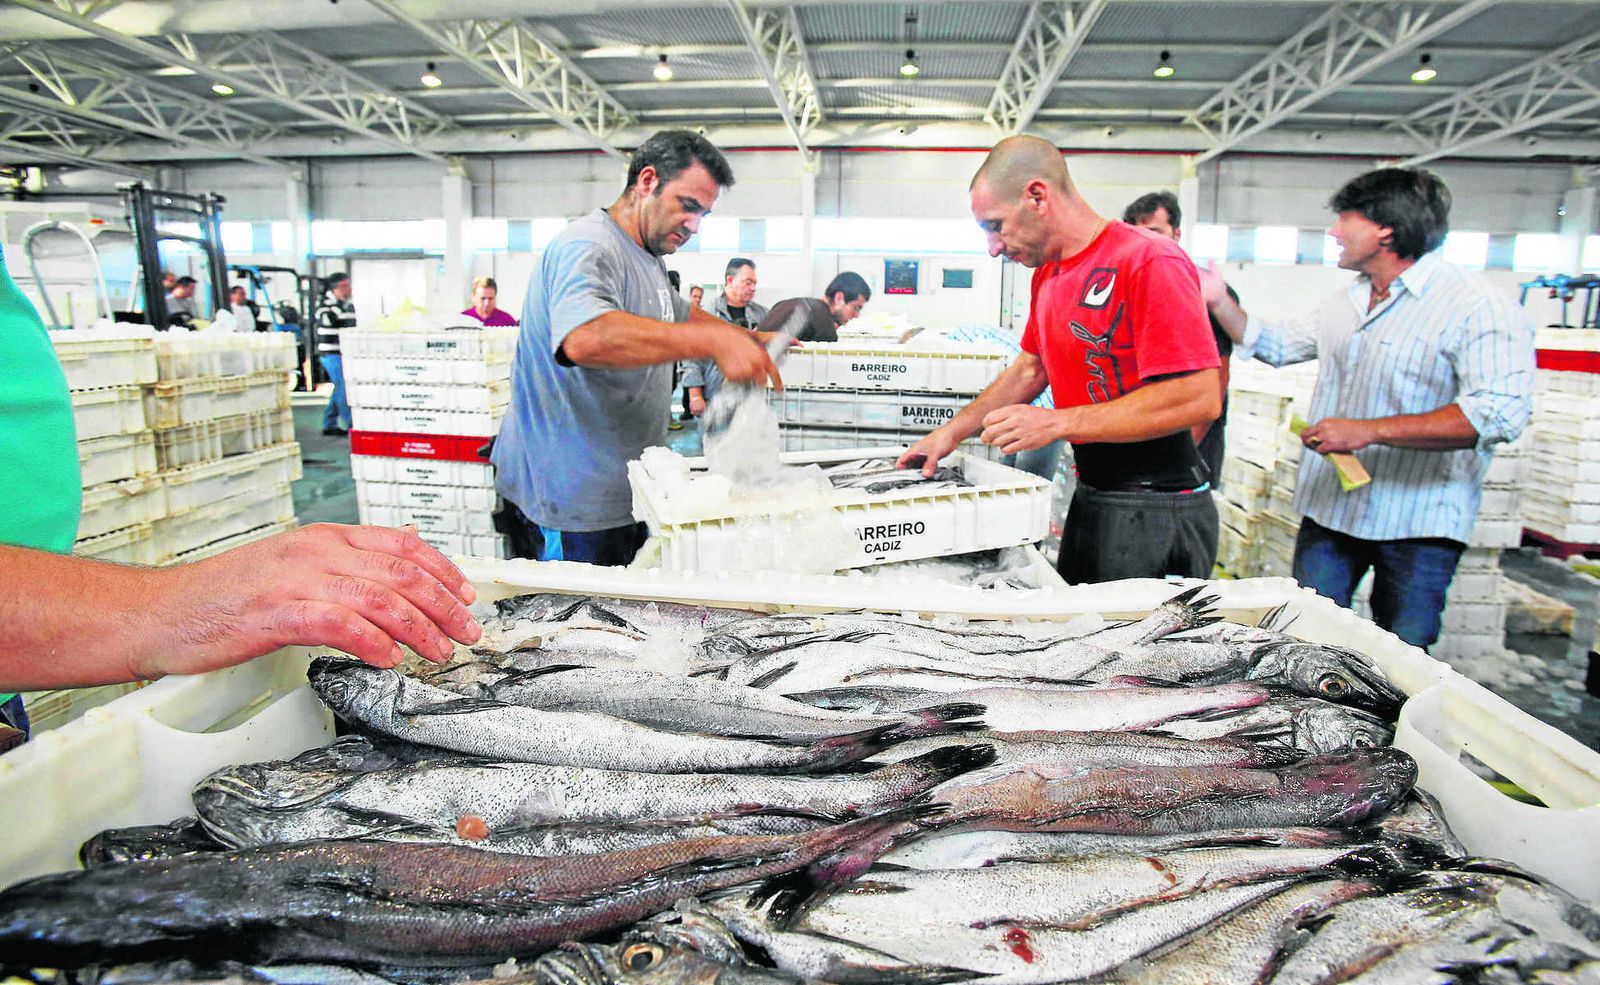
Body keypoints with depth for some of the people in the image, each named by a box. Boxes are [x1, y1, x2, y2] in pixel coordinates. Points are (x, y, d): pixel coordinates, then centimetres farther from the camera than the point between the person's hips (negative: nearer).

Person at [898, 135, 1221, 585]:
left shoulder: (1150, 262, -17)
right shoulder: (1048, 272, 10)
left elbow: (1199, 398, -23)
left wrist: (1057, 422, -24)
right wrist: (953, 430, 12)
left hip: (1154, 511, -8)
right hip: (1090, 497, 8)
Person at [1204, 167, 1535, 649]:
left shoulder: (1480, 307, -14)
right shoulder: (1347, 301, 12)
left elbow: (1501, 411, -25)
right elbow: (1276, 344, 24)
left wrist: (1368, 430, -28)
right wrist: (1219, 303, 13)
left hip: (1416, 524, -6)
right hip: (1329, 510, 6)